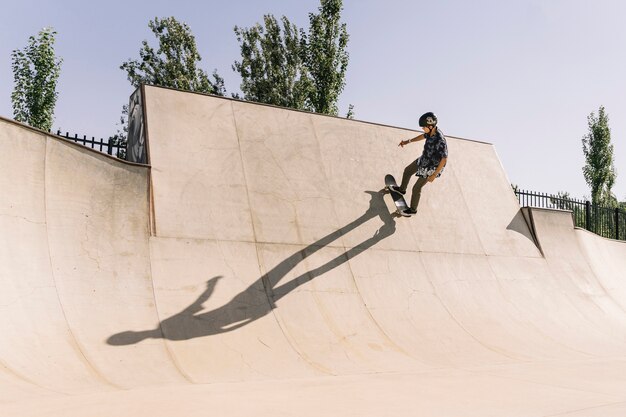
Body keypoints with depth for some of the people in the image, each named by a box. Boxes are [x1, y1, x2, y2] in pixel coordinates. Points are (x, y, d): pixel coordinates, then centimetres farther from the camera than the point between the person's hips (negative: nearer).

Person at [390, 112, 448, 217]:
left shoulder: (440, 140, -37)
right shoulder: (431, 132, -13)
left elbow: (444, 159, -30)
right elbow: (423, 136, 13)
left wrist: (434, 174, -25)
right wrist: (408, 141, 15)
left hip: (430, 168, -8)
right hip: (423, 160, 9)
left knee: (416, 188, 6)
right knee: (407, 171, 26)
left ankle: (413, 209, 30)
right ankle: (402, 189, 54)